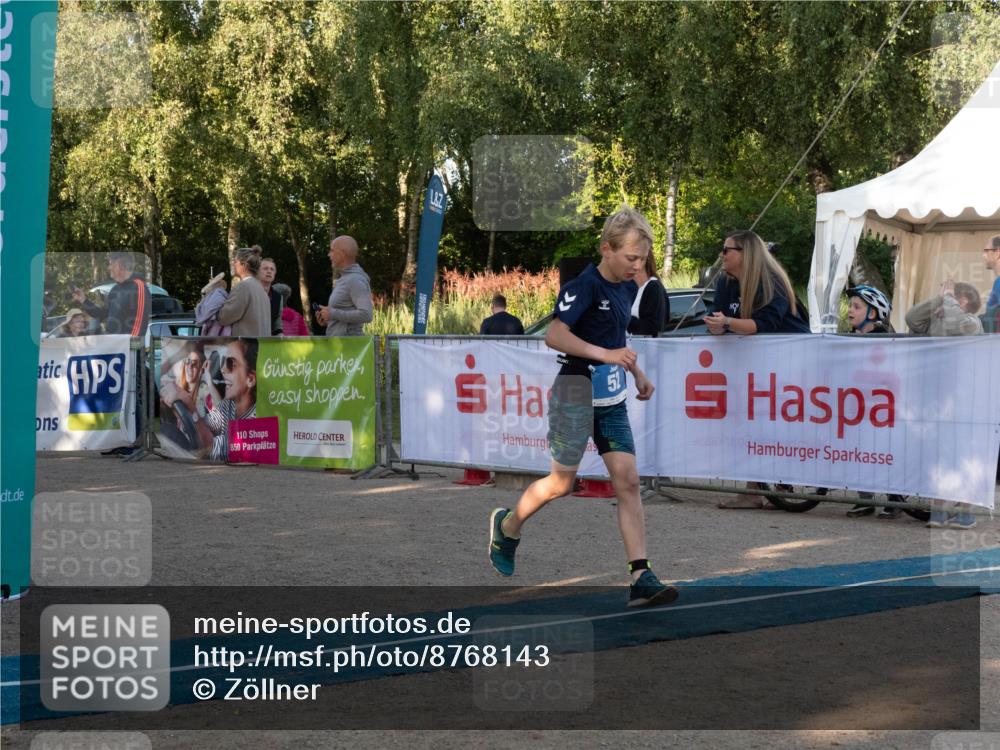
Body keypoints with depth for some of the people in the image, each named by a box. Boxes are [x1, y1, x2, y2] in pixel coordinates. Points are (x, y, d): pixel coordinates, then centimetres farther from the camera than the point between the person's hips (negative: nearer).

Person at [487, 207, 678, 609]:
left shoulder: (627, 287, 10)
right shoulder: (585, 285, -16)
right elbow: (554, 335, -24)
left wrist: (637, 373, 18)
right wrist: (604, 354, -30)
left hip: (612, 398, 7)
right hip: (577, 392, -7)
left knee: (628, 481, -4)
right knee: (562, 482, 3)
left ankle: (641, 579, -8)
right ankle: (507, 525, 32)